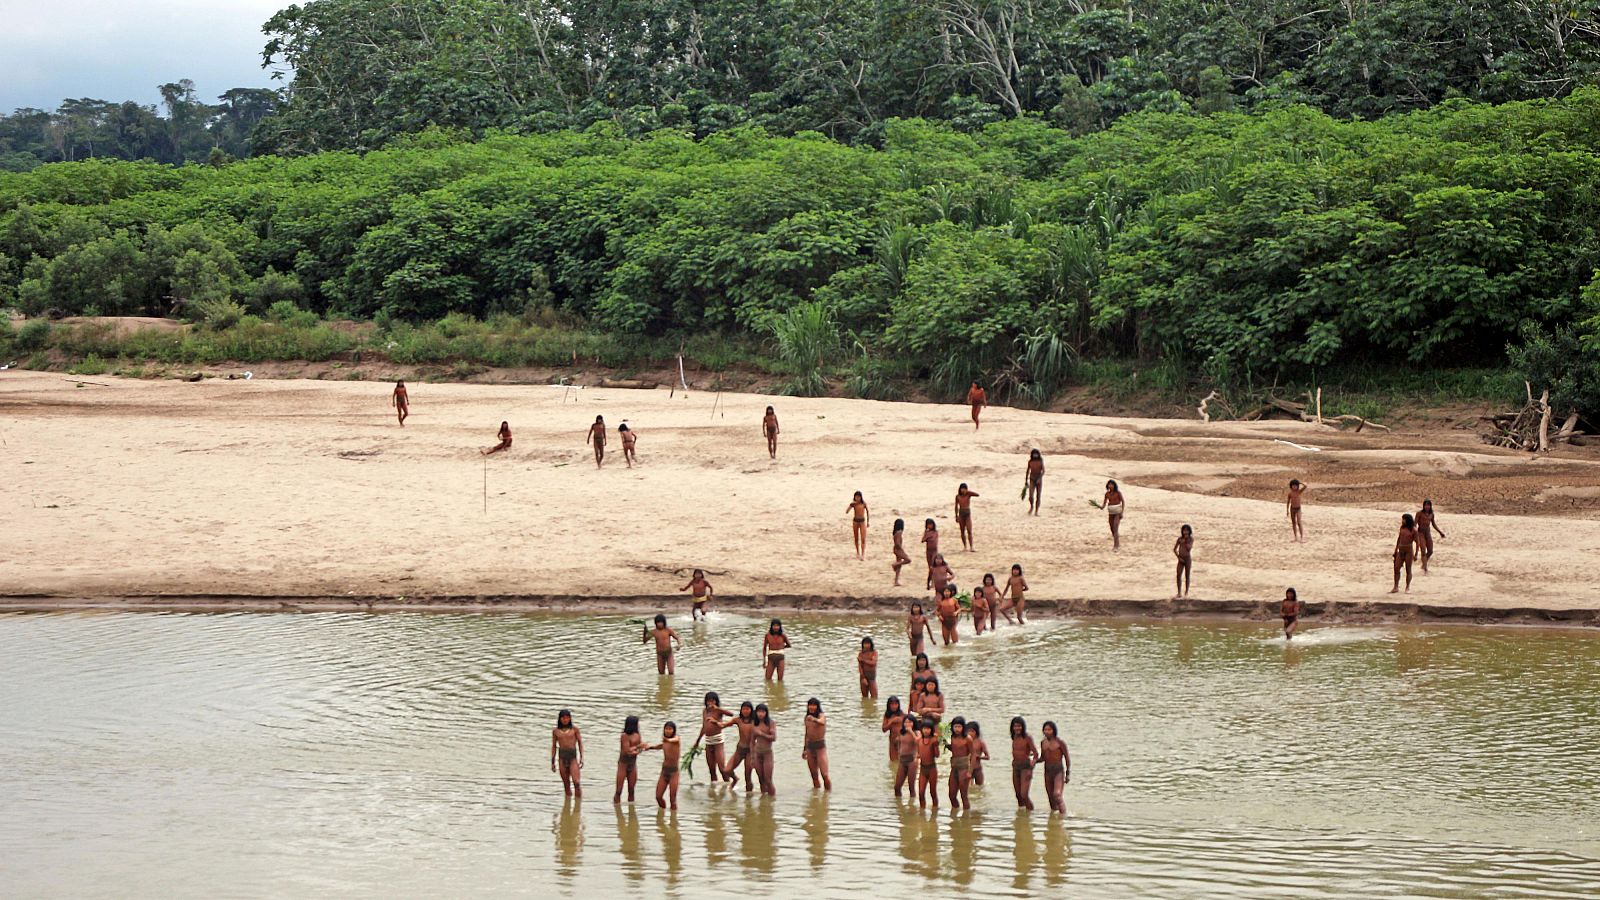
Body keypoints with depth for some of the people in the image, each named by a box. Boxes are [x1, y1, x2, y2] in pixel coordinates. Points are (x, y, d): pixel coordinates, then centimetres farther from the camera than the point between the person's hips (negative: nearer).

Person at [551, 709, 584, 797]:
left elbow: (580, 743, 5)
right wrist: (552, 762, 11)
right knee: (566, 785, 5)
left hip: (573, 757, -2)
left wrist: (581, 758, -2)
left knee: (576, 782, -12)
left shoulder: (574, 729, 4)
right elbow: (554, 747, 14)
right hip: (562, 757, 2)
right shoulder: (556, 731, 9)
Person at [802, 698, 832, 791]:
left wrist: (814, 719, -60)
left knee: (824, 775, -11)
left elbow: (822, 722, -37)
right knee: (814, 775, 10)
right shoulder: (807, 717, 9)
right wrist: (804, 749, 23)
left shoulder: (821, 716, -11)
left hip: (820, 746, -6)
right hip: (810, 746, 6)